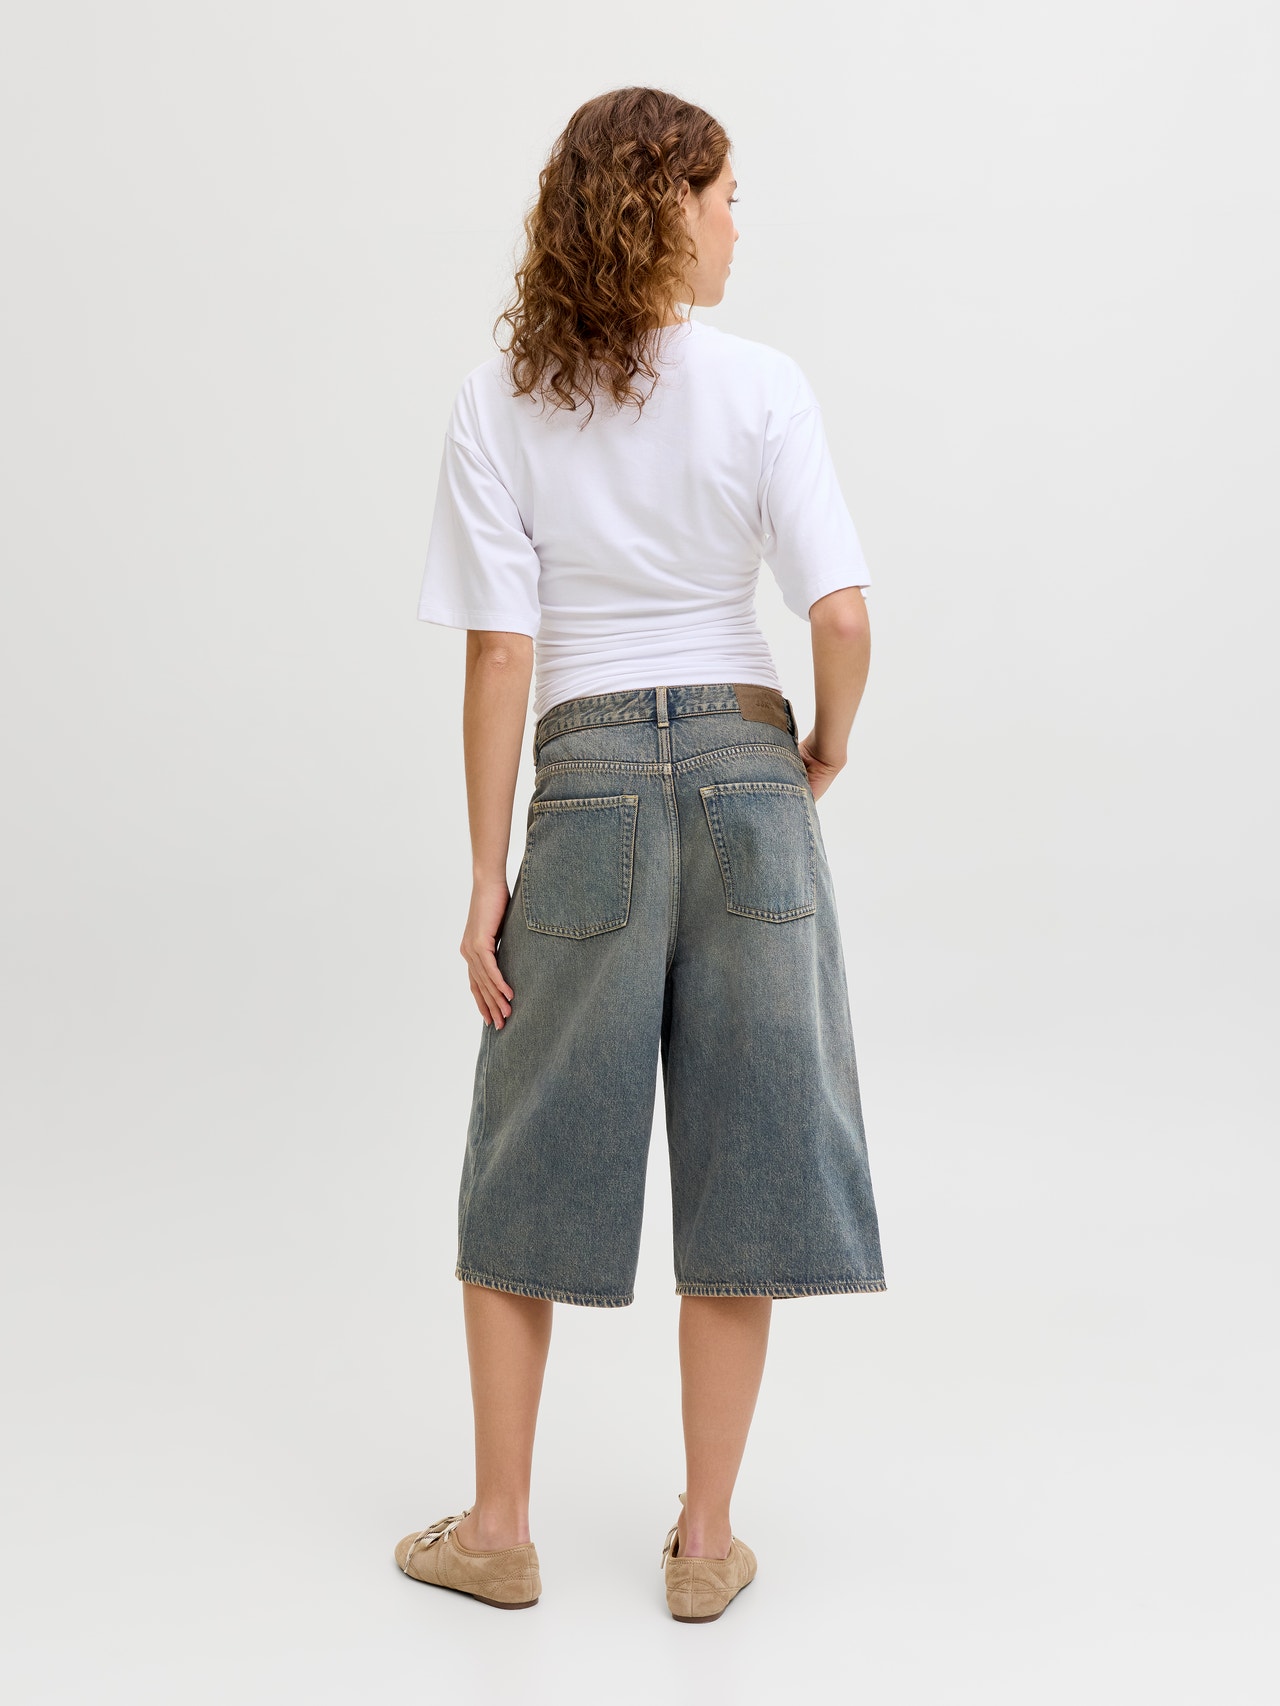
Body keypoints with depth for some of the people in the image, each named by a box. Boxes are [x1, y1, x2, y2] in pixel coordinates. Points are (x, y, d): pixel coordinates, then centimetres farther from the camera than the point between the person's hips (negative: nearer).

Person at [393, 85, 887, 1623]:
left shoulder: (499, 405, -1)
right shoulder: (760, 385, -3)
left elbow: (501, 651, -5)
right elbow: (842, 617, -11)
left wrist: (486, 875, -1)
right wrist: (826, 751, 9)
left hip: (588, 781, 1)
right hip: (747, 773, 0)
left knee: (531, 1160, 14)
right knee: (740, 1157, 10)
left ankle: (498, 1526, 24)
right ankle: (706, 1539, 20)